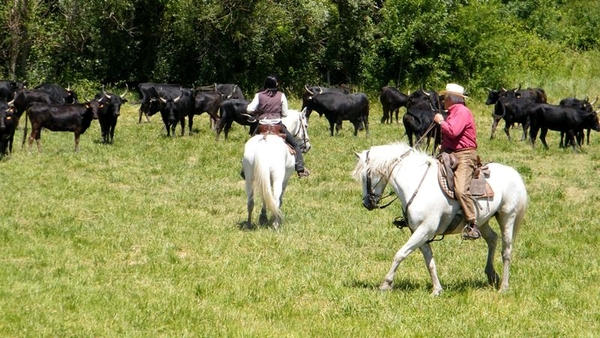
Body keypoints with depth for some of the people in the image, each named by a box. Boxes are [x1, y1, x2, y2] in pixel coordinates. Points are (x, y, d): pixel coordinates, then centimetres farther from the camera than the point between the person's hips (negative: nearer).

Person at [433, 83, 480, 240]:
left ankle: (472, 226, -29)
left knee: (461, 189, -27)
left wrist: (441, 122, -7)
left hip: (464, 156, -11)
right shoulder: (453, 112, 24)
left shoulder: (462, 111, -9)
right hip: (451, 155, 11)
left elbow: (453, 132, -23)